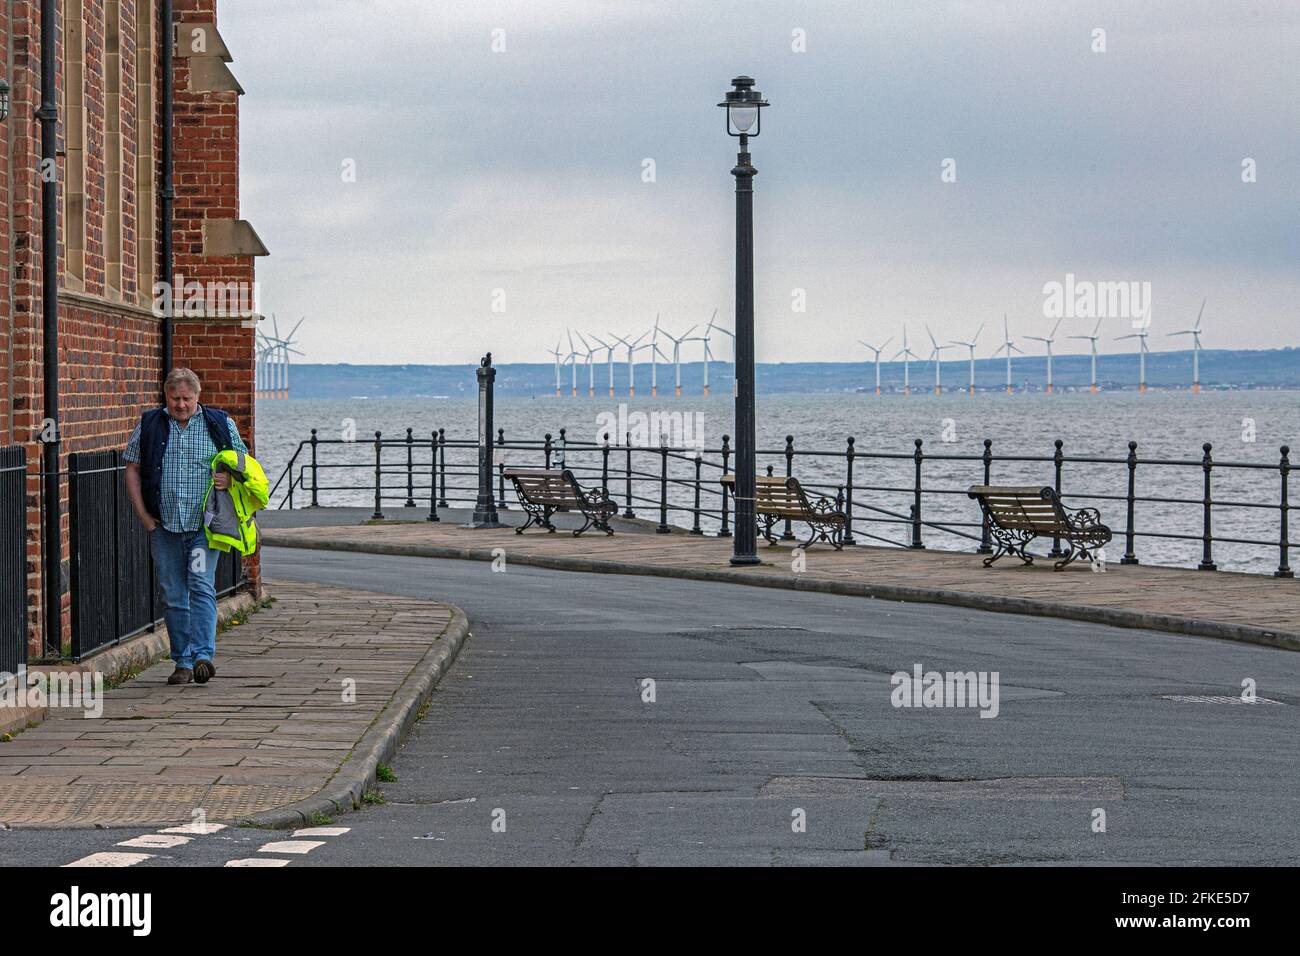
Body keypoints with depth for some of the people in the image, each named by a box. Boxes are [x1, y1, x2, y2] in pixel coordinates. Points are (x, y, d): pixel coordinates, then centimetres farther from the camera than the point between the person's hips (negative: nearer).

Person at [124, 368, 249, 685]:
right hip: (164, 527, 2)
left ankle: (203, 655, -19)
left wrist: (230, 479, -11)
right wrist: (143, 515, 3)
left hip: (205, 525, -2)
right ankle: (183, 662, 13)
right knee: (173, 596, 5)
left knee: (201, 586, -15)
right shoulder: (149, 425, 6)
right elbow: (132, 470, 11)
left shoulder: (220, 424, 3)